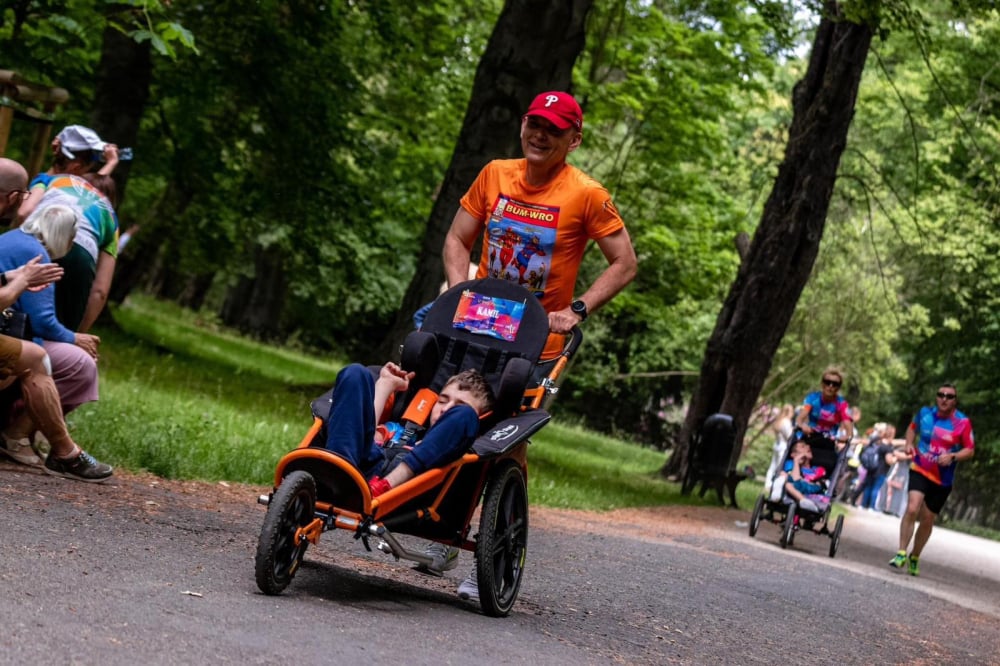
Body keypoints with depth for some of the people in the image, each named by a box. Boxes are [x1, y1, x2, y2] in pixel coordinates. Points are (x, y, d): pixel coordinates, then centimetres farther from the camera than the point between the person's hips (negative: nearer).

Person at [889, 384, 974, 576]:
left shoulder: (962, 422, -9)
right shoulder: (925, 413, -2)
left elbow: (970, 450, -3)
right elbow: (913, 427, 19)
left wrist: (953, 456, -21)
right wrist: (909, 444, 0)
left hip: (943, 479, 0)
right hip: (920, 471, 0)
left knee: (928, 520, 11)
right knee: (912, 509, -22)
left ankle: (914, 558, 30)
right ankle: (901, 554, -17)